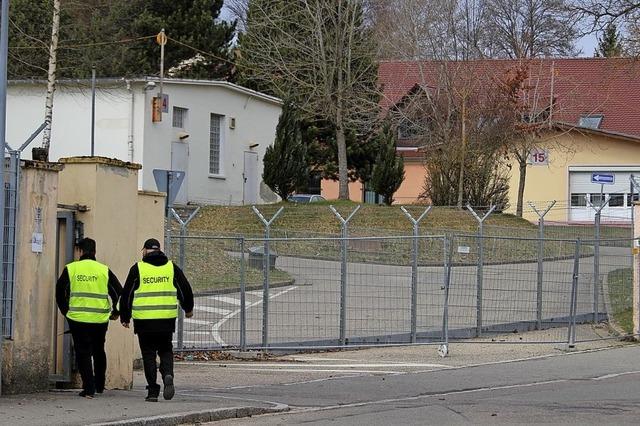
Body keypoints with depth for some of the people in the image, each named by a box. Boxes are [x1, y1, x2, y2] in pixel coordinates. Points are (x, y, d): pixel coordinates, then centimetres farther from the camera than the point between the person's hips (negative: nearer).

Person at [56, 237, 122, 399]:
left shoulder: (71, 269, 0)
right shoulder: (104, 270, 3)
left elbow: (59, 292, 1)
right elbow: (119, 292, 1)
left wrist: (66, 311, 14)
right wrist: (115, 312, 14)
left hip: (78, 319, -2)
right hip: (100, 319, 2)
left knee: (83, 353, 4)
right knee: (99, 352, 21)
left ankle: (89, 388, -5)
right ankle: (99, 385, 27)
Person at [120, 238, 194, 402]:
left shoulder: (138, 268, 0)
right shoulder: (171, 267, 7)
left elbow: (127, 294, 3)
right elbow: (185, 290, 12)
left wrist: (125, 317, 14)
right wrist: (188, 309, 29)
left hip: (144, 320, -2)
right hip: (167, 320, 2)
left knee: (149, 355, 5)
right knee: (166, 351, 15)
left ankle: (153, 391, 1)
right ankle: (168, 375, -13)